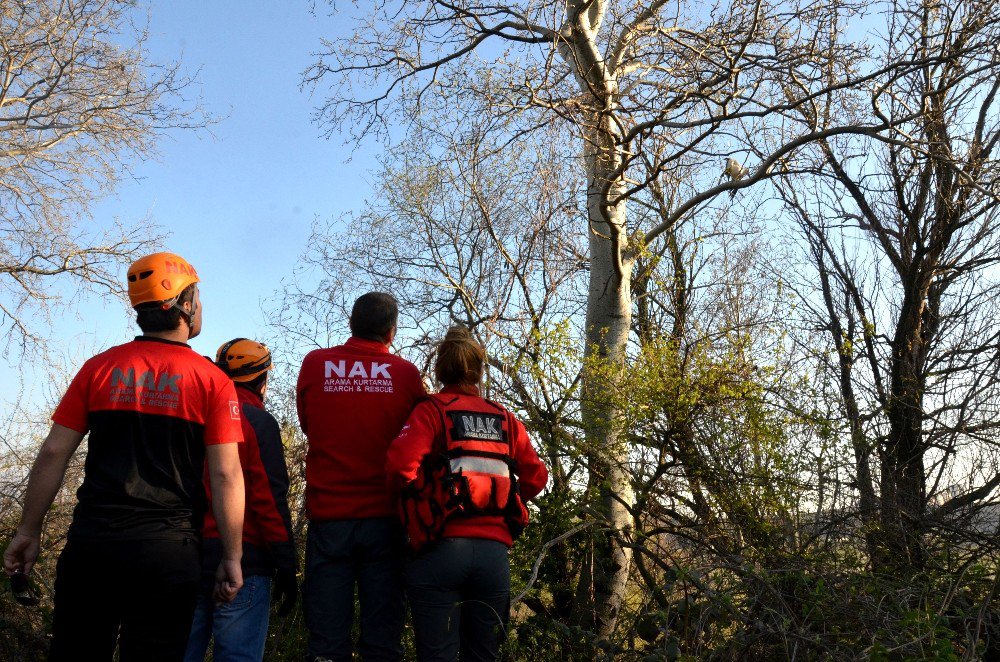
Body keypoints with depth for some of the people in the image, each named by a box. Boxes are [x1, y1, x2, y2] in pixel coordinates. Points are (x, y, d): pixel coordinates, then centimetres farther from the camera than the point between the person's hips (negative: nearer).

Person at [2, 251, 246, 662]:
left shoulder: (100, 367, 5)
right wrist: (231, 558, -2)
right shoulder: (212, 381, -3)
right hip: (167, 551, -2)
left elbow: (54, 453, 4)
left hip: (91, 540, 3)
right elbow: (225, 474, -8)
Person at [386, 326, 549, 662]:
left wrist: (419, 500, 3)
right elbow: (536, 477, 6)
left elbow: (401, 464, -15)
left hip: (441, 548, -3)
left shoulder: (430, 411, 0)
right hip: (494, 552, 4)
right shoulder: (505, 419, 12)